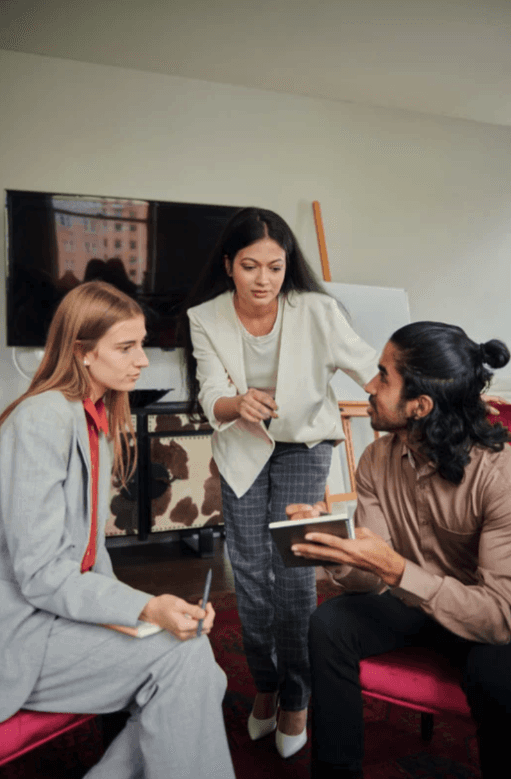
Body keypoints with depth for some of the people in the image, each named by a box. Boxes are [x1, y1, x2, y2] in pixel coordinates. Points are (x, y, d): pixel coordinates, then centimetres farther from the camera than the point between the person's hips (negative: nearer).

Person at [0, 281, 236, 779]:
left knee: (204, 685, -4)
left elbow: (90, 548, 10)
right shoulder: (41, 421, -18)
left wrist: (131, 606, -5)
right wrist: (145, 609, -27)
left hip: (63, 606, 8)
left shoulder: (98, 420, 9)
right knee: (182, 654, -20)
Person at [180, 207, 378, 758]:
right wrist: (239, 404, -39)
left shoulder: (315, 311, -20)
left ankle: (296, 698, 17)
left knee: (293, 568, -7)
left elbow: (370, 367, -16)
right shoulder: (205, 319, -13)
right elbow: (212, 400, -15)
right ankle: (264, 684, 30)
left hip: (303, 444, -2)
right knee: (249, 567, 6)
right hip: (242, 449, 2)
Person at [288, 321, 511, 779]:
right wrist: (335, 547, -33)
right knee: (328, 624, -21)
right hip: (407, 601, 4)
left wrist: (395, 569, -41)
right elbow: (370, 582, -11)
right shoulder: (378, 459, -10)